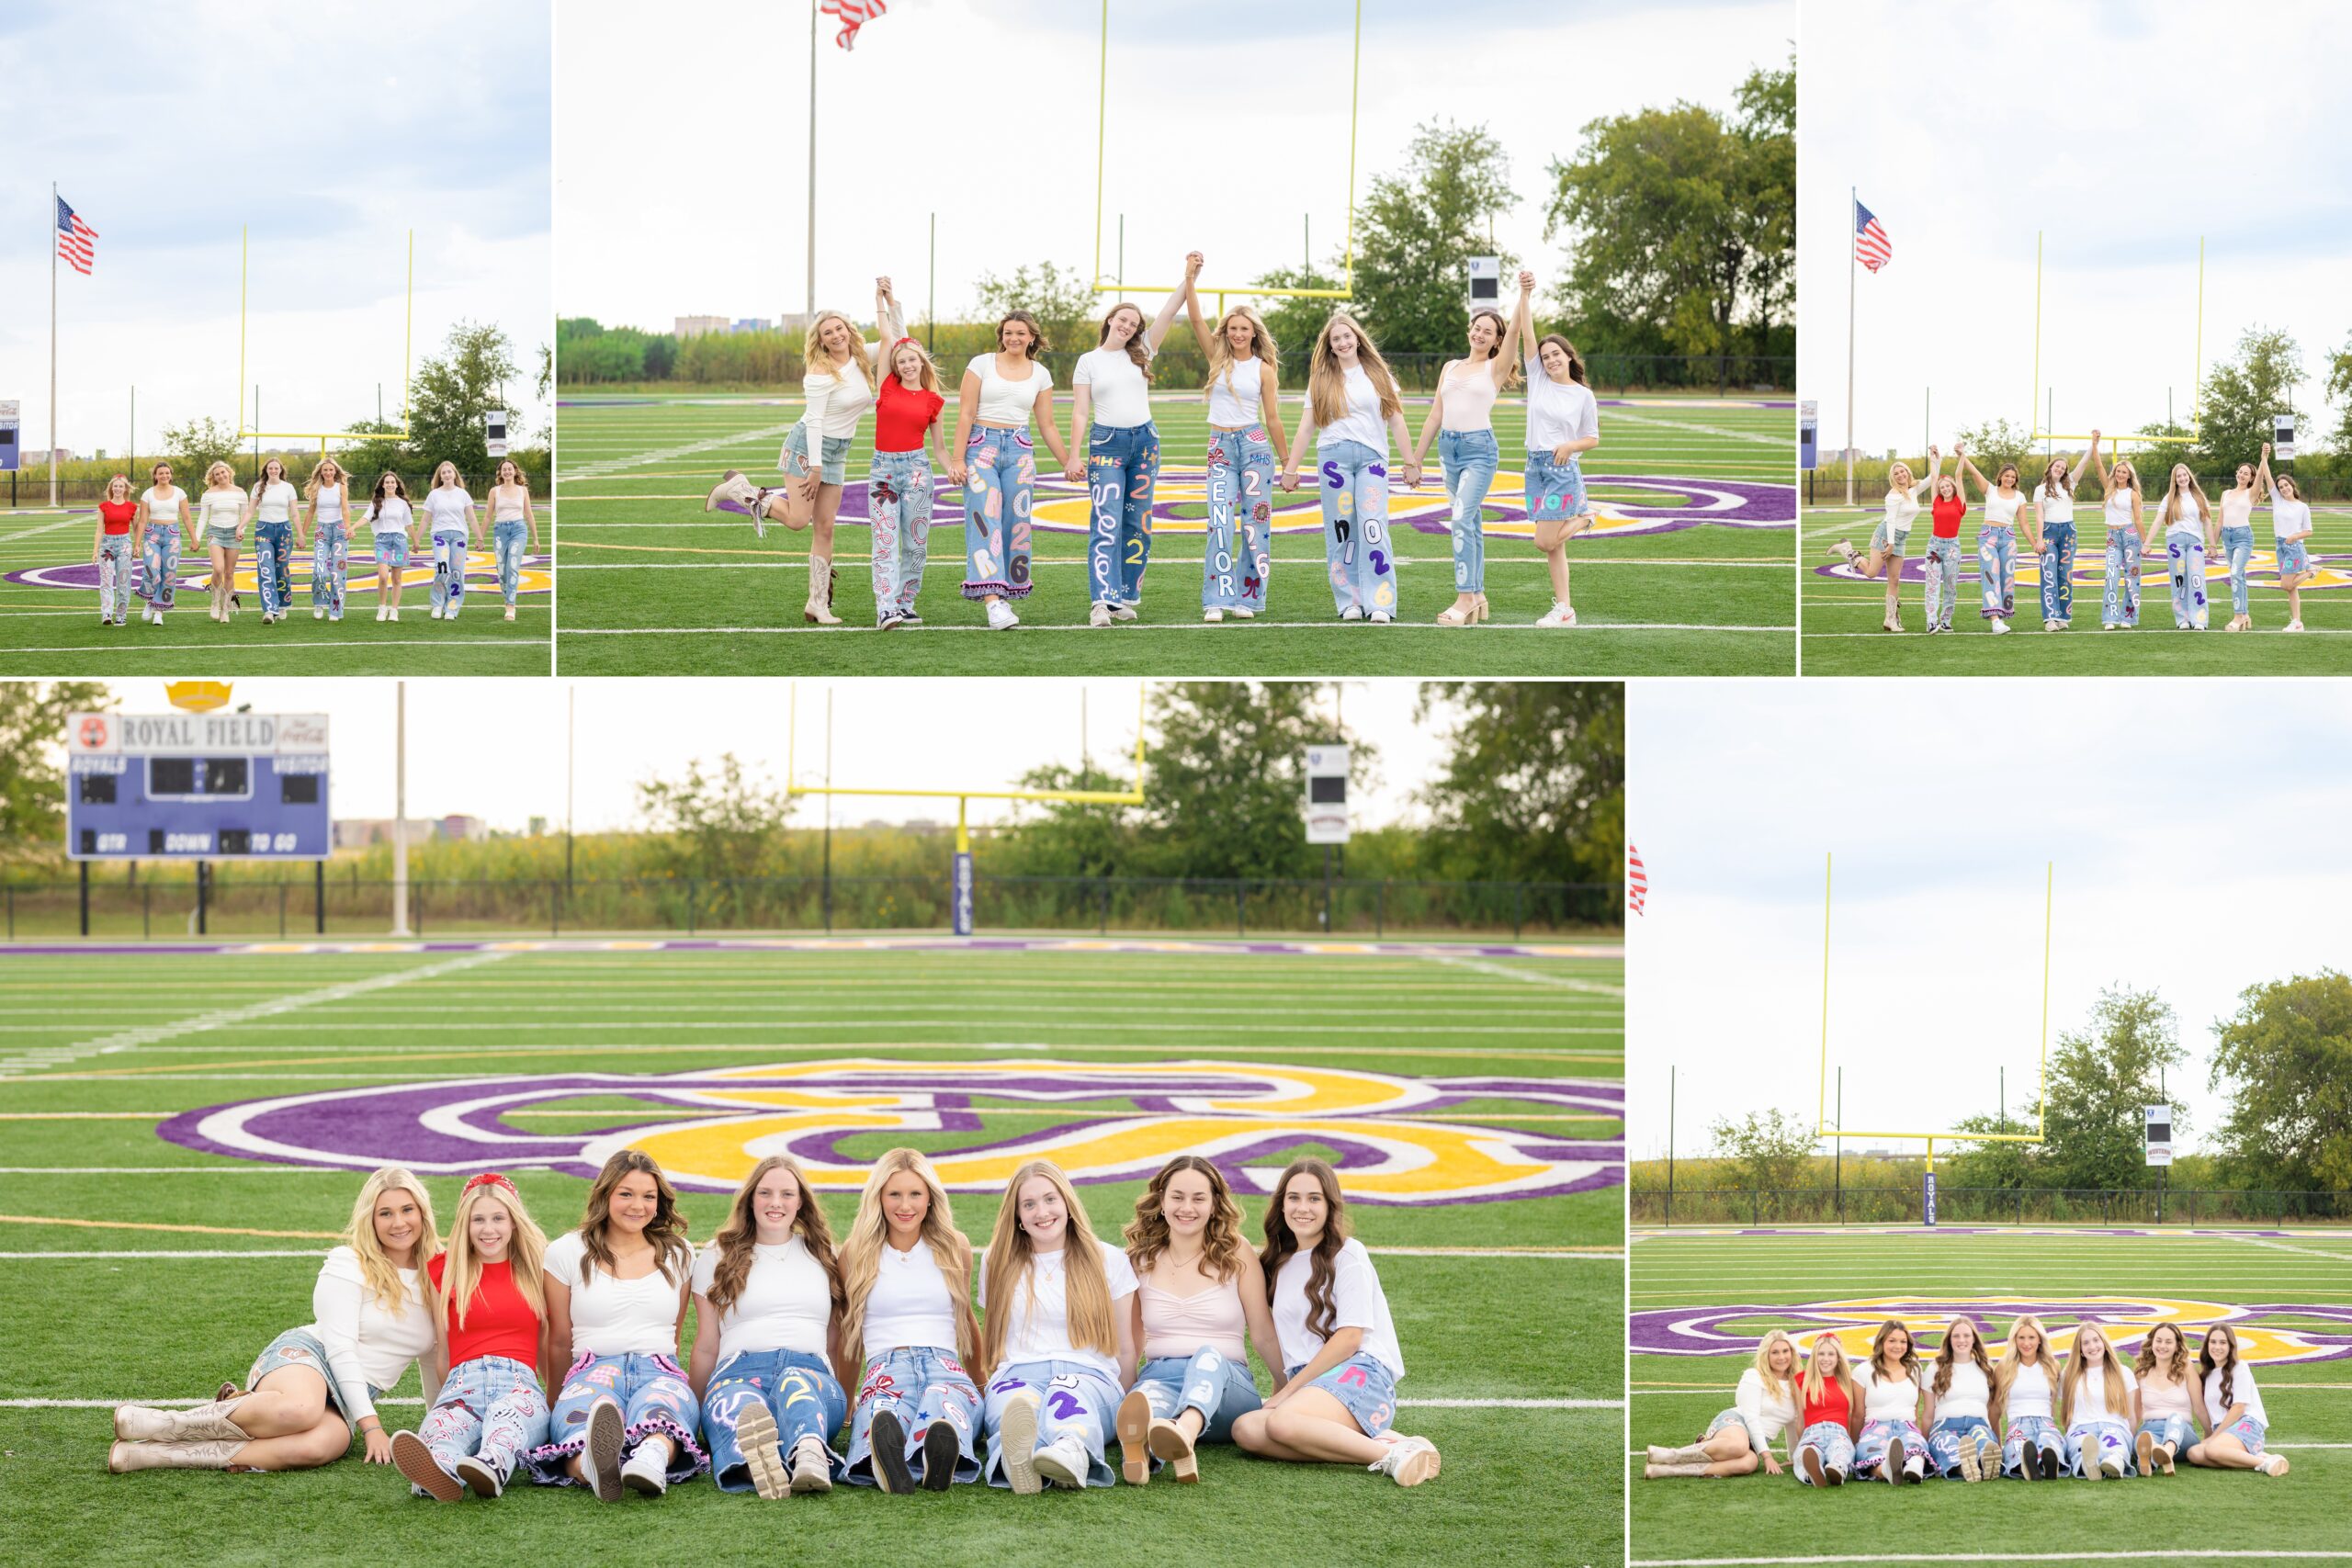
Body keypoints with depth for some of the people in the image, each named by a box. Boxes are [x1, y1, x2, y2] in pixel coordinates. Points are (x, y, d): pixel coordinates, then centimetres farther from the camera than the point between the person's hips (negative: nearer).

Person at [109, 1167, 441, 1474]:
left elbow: (433, 1358, 28)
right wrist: (371, 1424, -15)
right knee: (300, 1409, -45)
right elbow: (340, 1347, -7)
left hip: (344, 1406, 3)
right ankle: (160, 1424, -32)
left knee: (319, 1445, -38)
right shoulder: (348, 1264, 1)